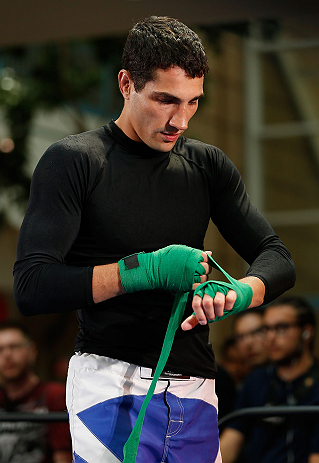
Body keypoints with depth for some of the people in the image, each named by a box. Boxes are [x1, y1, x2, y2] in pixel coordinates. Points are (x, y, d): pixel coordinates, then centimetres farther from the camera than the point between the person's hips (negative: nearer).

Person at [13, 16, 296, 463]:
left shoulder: (208, 165, 12)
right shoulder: (73, 161, -3)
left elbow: (278, 258, 9)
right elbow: (31, 288, -11)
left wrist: (239, 292, -15)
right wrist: (145, 270, -19)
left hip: (195, 392, 5)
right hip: (110, 378, -5)